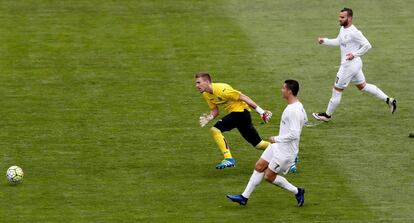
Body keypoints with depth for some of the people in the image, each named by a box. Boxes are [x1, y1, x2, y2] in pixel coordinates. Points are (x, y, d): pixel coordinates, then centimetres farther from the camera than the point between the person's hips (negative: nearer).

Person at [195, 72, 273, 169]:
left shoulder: (221, 89, -23)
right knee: (258, 144, 12)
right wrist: (209, 117, -11)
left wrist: (260, 110, -19)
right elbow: (215, 110, 13)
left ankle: (228, 159, -17)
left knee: (215, 130, -20)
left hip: (240, 111, -9)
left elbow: (242, 97, -19)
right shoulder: (206, 94, 3)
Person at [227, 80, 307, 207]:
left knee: (269, 176, 0)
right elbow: (304, 120, 23)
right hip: (278, 146, 10)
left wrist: (276, 139, -19)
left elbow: (294, 134, -31)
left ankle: (297, 192, 14)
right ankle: (244, 197, 17)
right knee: (259, 166, 10)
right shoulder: (298, 106, 4)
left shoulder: (294, 111, -27)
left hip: (285, 152, -10)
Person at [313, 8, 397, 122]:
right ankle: (388, 100, 25)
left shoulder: (354, 32, -22)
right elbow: (338, 41, 23)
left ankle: (327, 115, 16)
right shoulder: (343, 29, 6)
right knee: (362, 86, 21)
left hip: (350, 65, -10)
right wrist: (324, 41, 12)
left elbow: (367, 45, -21)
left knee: (337, 90, 2)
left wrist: (354, 54, -25)